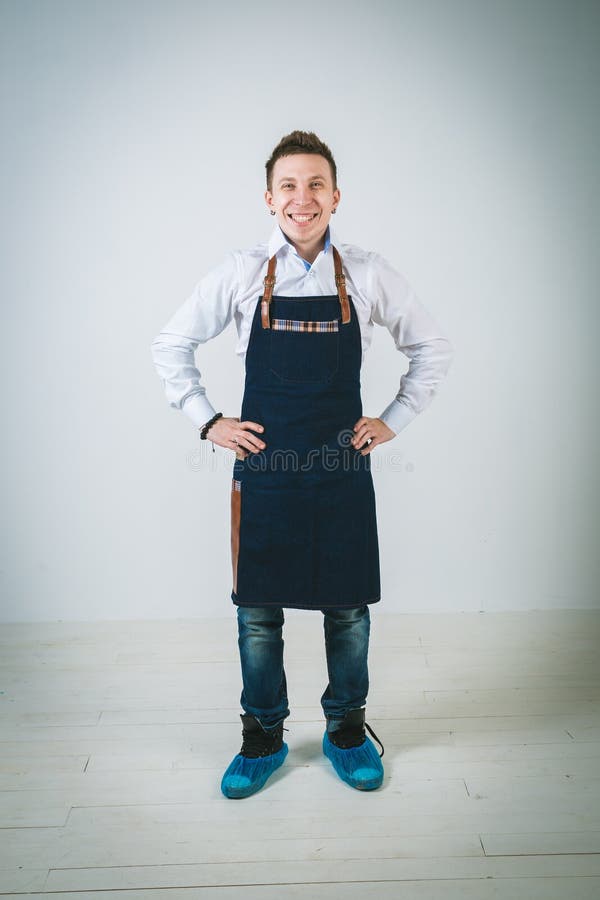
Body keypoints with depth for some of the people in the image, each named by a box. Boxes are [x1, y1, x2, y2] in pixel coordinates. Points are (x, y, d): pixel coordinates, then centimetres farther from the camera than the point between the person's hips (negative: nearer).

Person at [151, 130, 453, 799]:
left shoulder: (369, 274, 1)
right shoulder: (241, 274, 0)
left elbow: (432, 349, 12)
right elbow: (170, 347, 9)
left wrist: (393, 420, 5)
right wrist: (207, 422, 3)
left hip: (343, 467, 1)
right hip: (263, 466, 0)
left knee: (348, 608, 10)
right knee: (257, 611, 8)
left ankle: (347, 732, 33)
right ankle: (262, 738, 30)